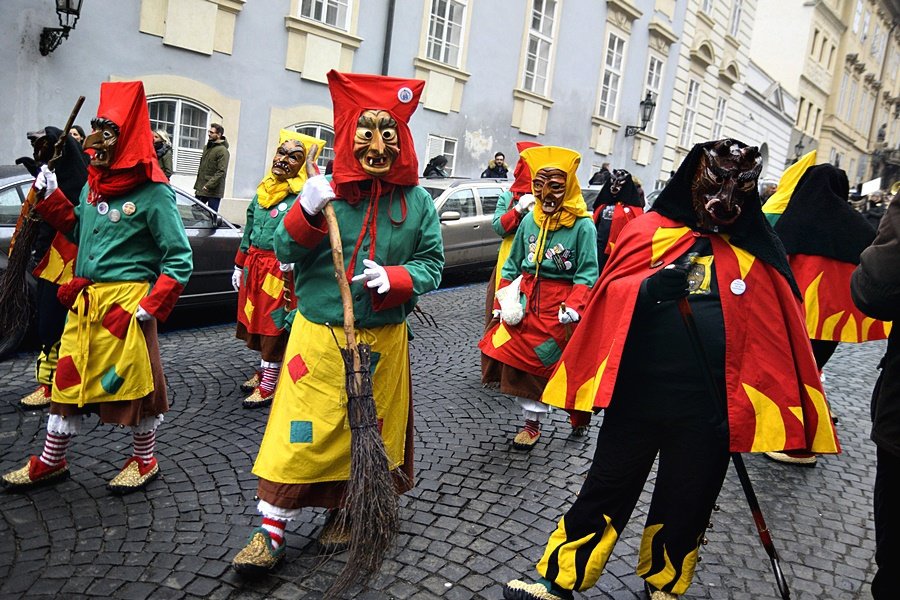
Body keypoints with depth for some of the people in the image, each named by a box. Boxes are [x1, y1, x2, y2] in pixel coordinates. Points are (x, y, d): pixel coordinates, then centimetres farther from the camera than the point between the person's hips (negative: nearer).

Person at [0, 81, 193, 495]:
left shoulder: (152, 193, -12)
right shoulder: (93, 183, 10)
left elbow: (179, 259, -13)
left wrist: (151, 306, -18)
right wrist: (50, 197, 14)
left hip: (125, 301, -7)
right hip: (84, 300, 8)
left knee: (135, 381, 5)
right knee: (69, 378, 16)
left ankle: (145, 461, 24)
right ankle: (51, 461, 32)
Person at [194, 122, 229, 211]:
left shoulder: (222, 150, -11)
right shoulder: (207, 147, 16)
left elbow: (221, 171, -19)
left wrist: (209, 185, -23)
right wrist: (197, 186, 18)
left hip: (213, 191, -8)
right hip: (201, 189, 8)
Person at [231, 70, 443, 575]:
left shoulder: (418, 201, 0)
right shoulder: (325, 190, -2)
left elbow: (432, 264, 0)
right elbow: (286, 253, -3)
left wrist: (393, 278, -20)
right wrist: (305, 214, -22)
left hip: (383, 340, 1)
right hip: (318, 335, -1)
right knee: (303, 432, 1)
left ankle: (347, 512, 37)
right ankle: (273, 530, 16)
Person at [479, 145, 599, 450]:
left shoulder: (582, 225, -9)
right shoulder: (529, 220, 6)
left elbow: (587, 273, -11)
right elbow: (512, 264, 13)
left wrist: (573, 306, -23)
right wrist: (502, 301, 8)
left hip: (560, 305, -5)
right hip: (525, 302, 5)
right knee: (524, 362, 8)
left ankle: (580, 415, 27)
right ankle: (532, 421, 23)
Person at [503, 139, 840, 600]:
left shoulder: (758, 250, 4)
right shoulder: (651, 230, -1)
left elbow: (778, 332, 8)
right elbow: (610, 293, -6)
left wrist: (787, 409, 4)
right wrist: (648, 289, -26)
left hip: (708, 408, 2)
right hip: (638, 394, -1)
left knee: (685, 505, 18)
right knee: (606, 490, 11)